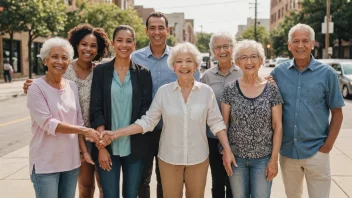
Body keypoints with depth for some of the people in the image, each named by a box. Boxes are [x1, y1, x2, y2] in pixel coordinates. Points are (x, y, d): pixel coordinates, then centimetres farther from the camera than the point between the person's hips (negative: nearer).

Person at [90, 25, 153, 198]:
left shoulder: (143, 73, 3)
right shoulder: (101, 71, 0)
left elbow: (146, 107, 1)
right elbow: (96, 109, -3)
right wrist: (101, 146, -10)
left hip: (134, 147, 1)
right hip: (107, 146, -1)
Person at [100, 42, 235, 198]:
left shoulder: (206, 91, -6)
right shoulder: (163, 91, -7)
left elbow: (216, 122, -2)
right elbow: (148, 121, -6)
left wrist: (227, 150, -9)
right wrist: (117, 133, -13)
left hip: (198, 158, 1)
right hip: (169, 158, 0)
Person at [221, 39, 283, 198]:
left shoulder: (271, 89, -4)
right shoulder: (230, 89, -3)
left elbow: (277, 126, -3)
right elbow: (224, 124, 2)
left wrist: (274, 158, -6)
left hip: (263, 158, -1)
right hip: (236, 157, 1)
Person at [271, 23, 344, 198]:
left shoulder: (327, 73, -5)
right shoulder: (279, 72, -1)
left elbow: (337, 113, -1)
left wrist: (328, 145, -6)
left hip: (316, 151, -2)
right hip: (287, 150, 2)